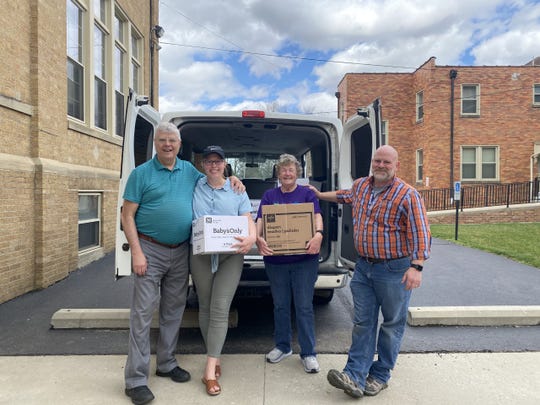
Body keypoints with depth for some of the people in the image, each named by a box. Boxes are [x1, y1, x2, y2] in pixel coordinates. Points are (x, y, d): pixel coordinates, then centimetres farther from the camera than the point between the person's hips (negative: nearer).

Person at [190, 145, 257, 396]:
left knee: (220, 310, -7)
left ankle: (210, 371, 0)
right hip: (200, 255, 2)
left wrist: (252, 238, -19)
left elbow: (248, 219, 2)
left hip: (230, 256, -1)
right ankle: (215, 357, 31)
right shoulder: (194, 187, 7)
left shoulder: (237, 190, 7)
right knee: (205, 308, 11)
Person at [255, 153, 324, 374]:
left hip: (304, 259, -2)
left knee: (304, 306, 3)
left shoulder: (307, 193, 4)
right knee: (280, 305, 15)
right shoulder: (269, 195, 9)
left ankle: (308, 353, 16)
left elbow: (317, 216, -10)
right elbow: (260, 220, -2)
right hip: (275, 260, 3)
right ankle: (282, 346, 32)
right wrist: (258, 238, -22)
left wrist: (318, 234, -31)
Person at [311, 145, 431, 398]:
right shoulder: (360, 186, 6)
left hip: (394, 270, -5)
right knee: (362, 323, 6)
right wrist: (319, 195, 34)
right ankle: (355, 376, 10)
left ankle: (380, 376, 24)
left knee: (392, 324, 9)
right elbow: (346, 196, 30)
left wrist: (416, 266, -25)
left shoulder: (408, 195, -13)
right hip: (363, 266, 5)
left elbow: (420, 233, -16)